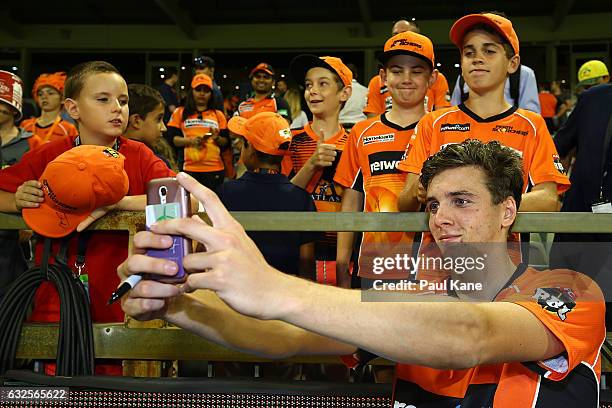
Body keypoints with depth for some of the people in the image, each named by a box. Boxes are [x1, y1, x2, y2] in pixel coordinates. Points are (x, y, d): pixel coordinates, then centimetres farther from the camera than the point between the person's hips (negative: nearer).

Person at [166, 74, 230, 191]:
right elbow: (170, 138, 3)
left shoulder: (218, 115, 13)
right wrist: (190, 141, -12)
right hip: (190, 170, -1)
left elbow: (226, 142, 11)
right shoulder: (180, 112, 10)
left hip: (215, 170, 1)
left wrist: (217, 138, -9)